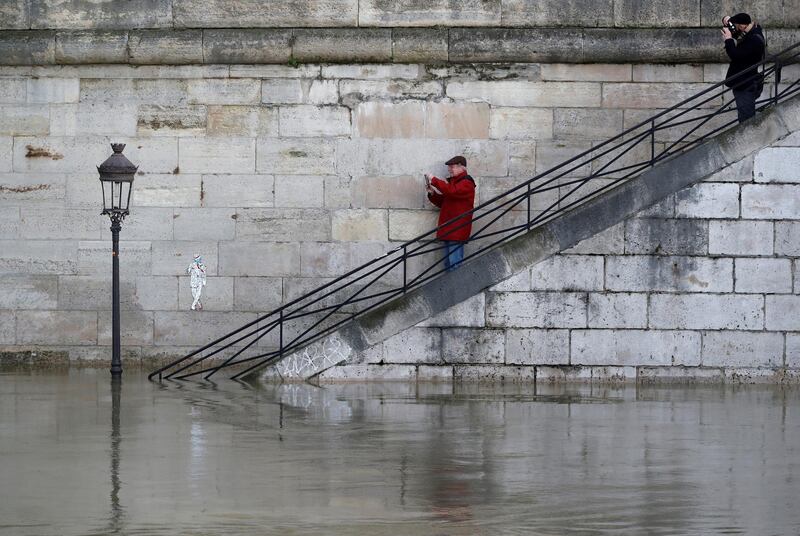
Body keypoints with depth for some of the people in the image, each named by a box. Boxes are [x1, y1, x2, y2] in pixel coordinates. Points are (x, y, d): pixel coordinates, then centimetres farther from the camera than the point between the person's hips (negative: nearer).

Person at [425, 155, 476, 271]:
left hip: (457, 229, -10)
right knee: (448, 263, 11)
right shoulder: (451, 181, 20)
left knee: (454, 263, -15)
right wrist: (432, 193, 7)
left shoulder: (466, 183, -8)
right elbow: (442, 203, 25)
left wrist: (434, 180, -21)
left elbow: (452, 191, -27)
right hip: (448, 229, 10)